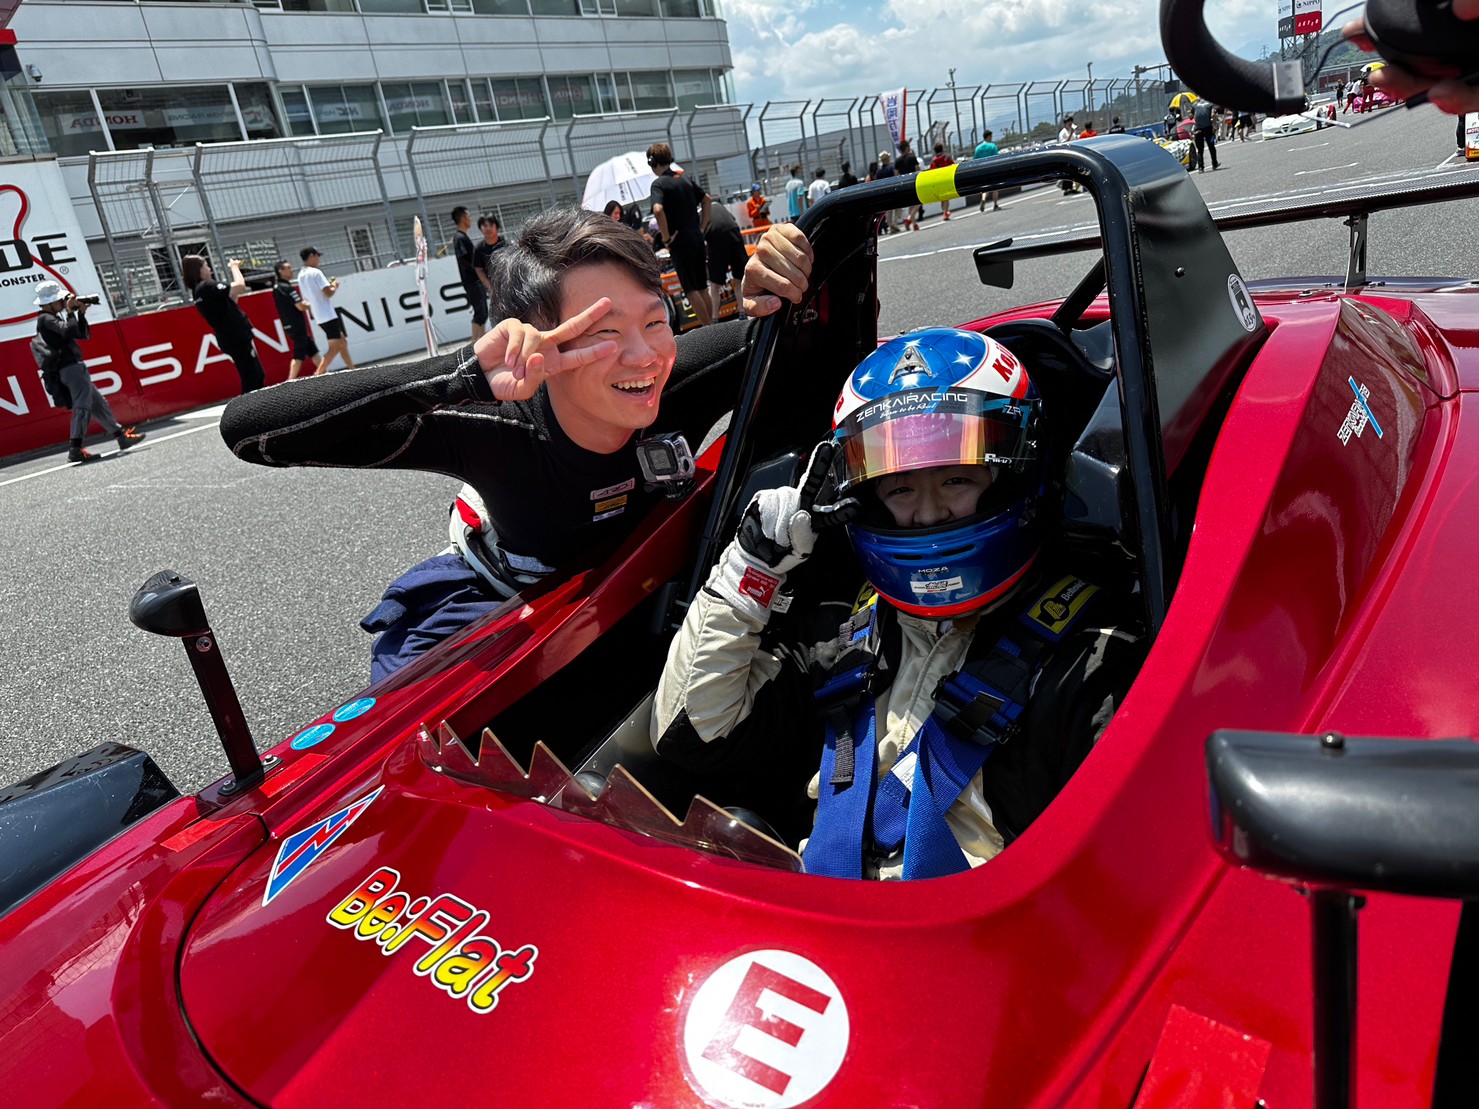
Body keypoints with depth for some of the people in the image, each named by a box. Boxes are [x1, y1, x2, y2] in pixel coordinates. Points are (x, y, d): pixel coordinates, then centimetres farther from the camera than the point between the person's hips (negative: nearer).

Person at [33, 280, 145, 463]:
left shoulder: (54, 318, 22)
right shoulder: (46, 319, -6)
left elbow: (83, 334, 21)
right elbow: (68, 331, -24)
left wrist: (81, 313, 7)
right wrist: (69, 311, -10)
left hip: (72, 369, 10)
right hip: (71, 368, -10)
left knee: (99, 405, 15)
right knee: (83, 406, -17)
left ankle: (122, 436, 23)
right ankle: (75, 449, -23)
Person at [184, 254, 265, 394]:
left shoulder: (200, 291, 13)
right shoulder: (206, 287, -17)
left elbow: (231, 298, 20)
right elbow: (240, 286, -22)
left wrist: (235, 270, 16)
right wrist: (234, 267, -3)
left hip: (233, 338, 10)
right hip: (236, 339, -10)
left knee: (258, 377, 16)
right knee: (251, 380, -7)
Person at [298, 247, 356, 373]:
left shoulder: (301, 275, 14)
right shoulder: (315, 272, -13)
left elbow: (307, 299, 19)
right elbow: (329, 293, -19)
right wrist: (335, 286, -1)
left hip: (319, 317, 9)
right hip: (328, 316, -9)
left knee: (342, 342, 17)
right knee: (335, 347, -9)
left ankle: (351, 368, 20)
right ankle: (318, 374, -15)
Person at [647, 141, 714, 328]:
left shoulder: (659, 183, -11)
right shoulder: (686, 179, 11)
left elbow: (658, 210, -27)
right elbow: (707, 200, 20)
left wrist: (667, 238, -17)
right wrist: (702, 227, 17)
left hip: (680, 241, -7)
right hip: (697, 238, 7)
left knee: (690, 289, -2)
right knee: (702, 286, 14)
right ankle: (712, 324, 20)